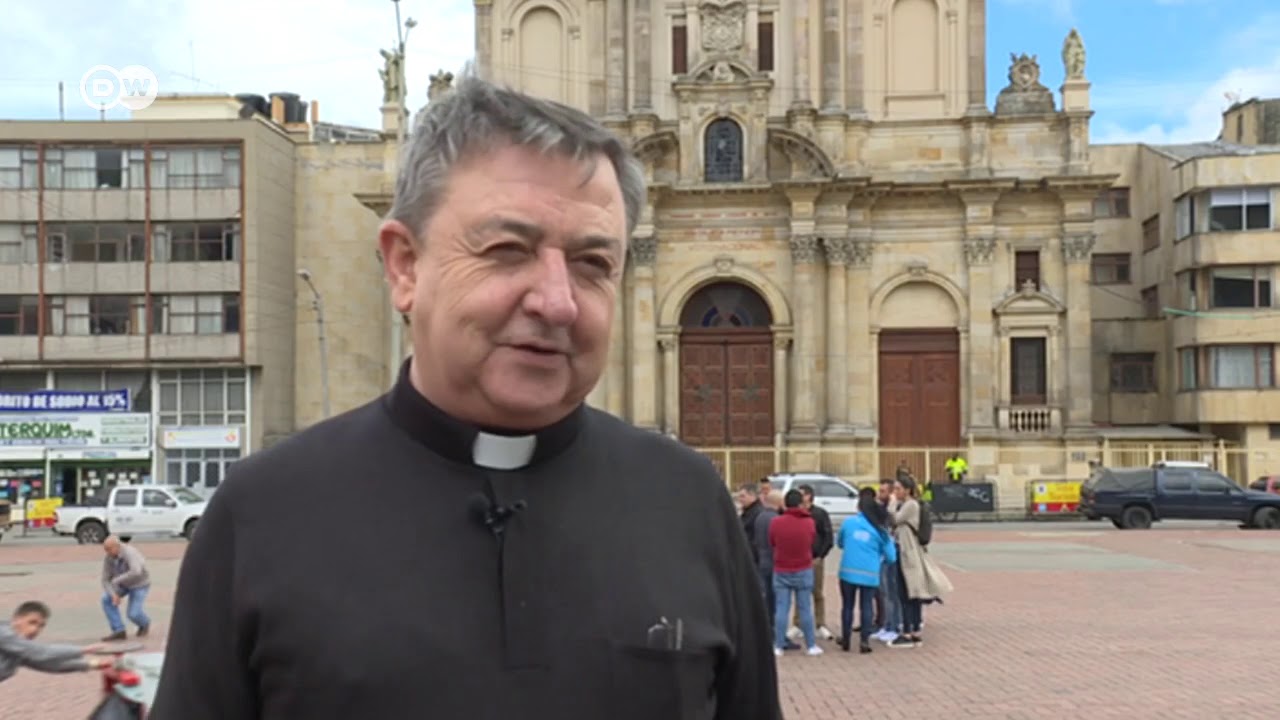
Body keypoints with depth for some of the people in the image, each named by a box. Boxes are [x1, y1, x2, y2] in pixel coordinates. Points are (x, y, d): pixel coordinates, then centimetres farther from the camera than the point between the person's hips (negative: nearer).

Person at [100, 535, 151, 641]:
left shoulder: (129, 553, -39)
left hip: (139, 584, -6)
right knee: (106, 600, -15)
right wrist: (114, 595, -30)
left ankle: (144, 623, 19)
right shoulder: (107, 557, -19)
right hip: (123, 582, 6)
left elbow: (136, 573, -55)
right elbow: (106, 580, -13)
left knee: (133, 614, -17)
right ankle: (119, 631, -8)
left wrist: (117, 580, -43)